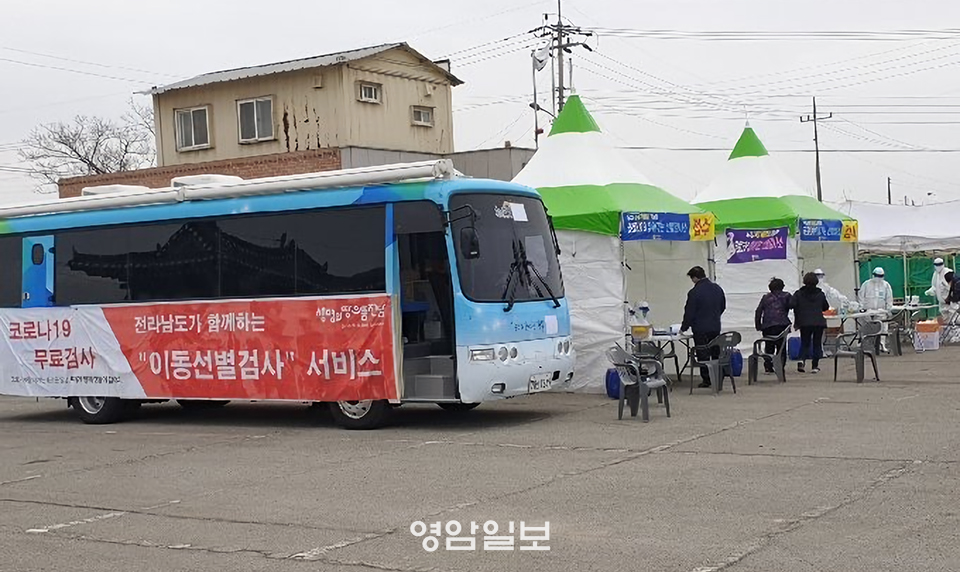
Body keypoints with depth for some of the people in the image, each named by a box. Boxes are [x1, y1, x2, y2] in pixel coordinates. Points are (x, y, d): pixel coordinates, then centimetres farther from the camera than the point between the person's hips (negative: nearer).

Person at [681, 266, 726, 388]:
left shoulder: (694, 293, -16)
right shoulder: (717, 288, 5)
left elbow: (689, 313, -11)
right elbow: (723, 306, 16)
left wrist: (683, 328, 2)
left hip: (701, 329, -6)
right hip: (716, 327, 6)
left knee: (703, 355, 1)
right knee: (716, 353, 14)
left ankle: (706, 379, 2)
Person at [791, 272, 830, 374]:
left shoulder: (799, 294, -2)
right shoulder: (820, 294, 3)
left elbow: (792, 304, -12)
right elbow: (826, 307, 11)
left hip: (804, 323, 0)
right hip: (819, 322, 0)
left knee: (804, 343, 12)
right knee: (817, 343, 7)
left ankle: (802, 360, -13)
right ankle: (815, 366, 3)